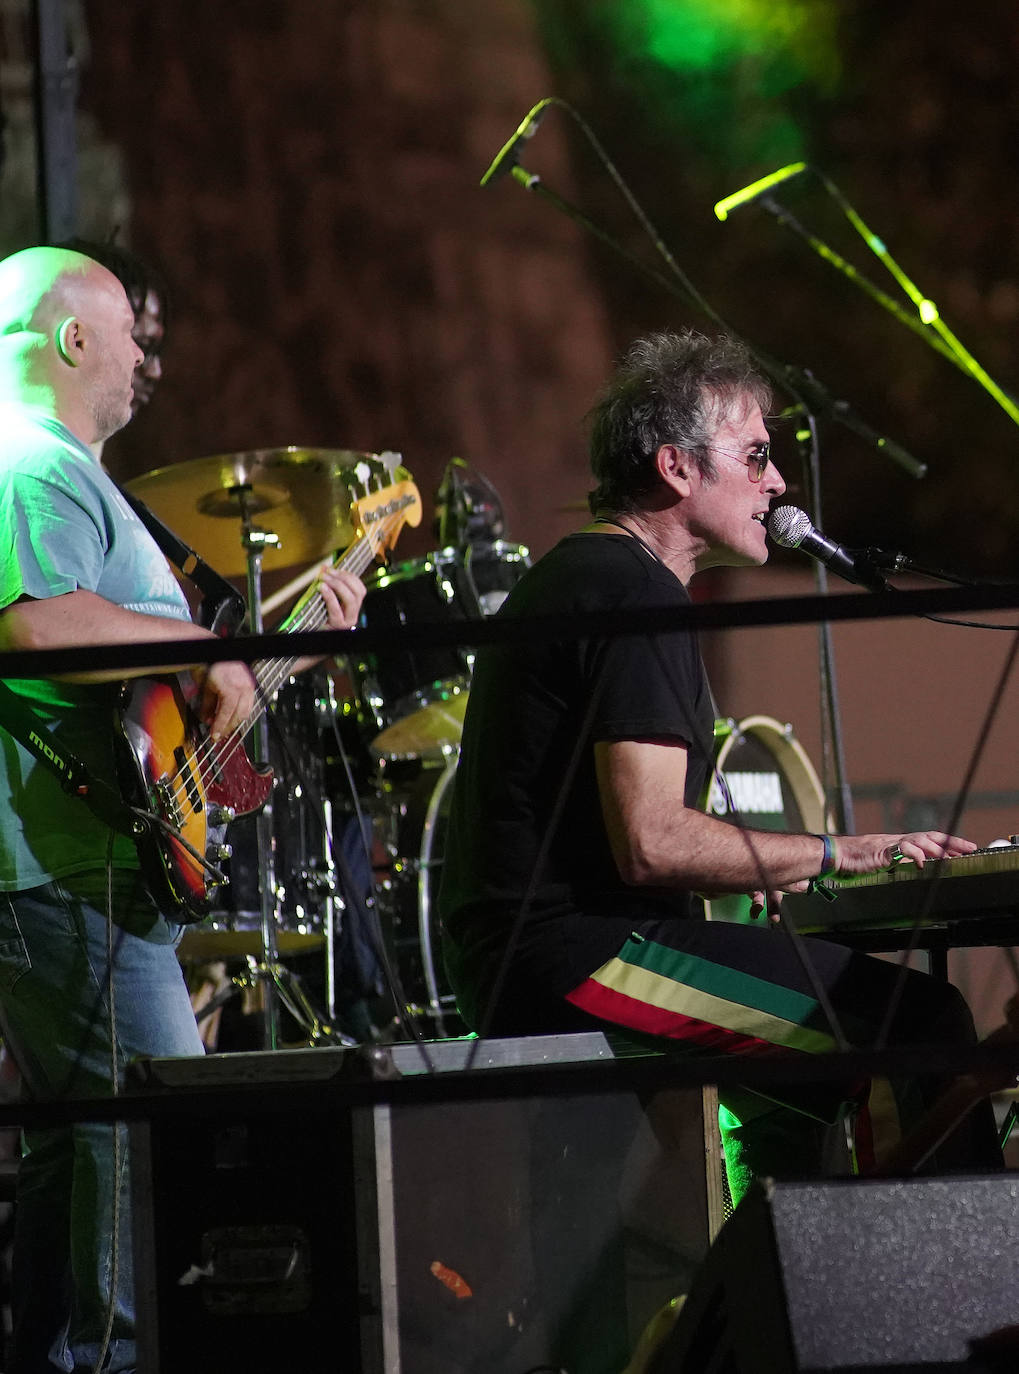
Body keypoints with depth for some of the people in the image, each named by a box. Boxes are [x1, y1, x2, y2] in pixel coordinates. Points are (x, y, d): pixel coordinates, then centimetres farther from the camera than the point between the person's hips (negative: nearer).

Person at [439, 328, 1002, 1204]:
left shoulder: (569, 575, 21)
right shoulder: (636, 593, -13)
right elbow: (651, 843, -21)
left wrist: (762, 871, 19)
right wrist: (837, 853, -12)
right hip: (579, 955, -11)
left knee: (818, 1024, 28)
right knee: (919, 1024, -17)